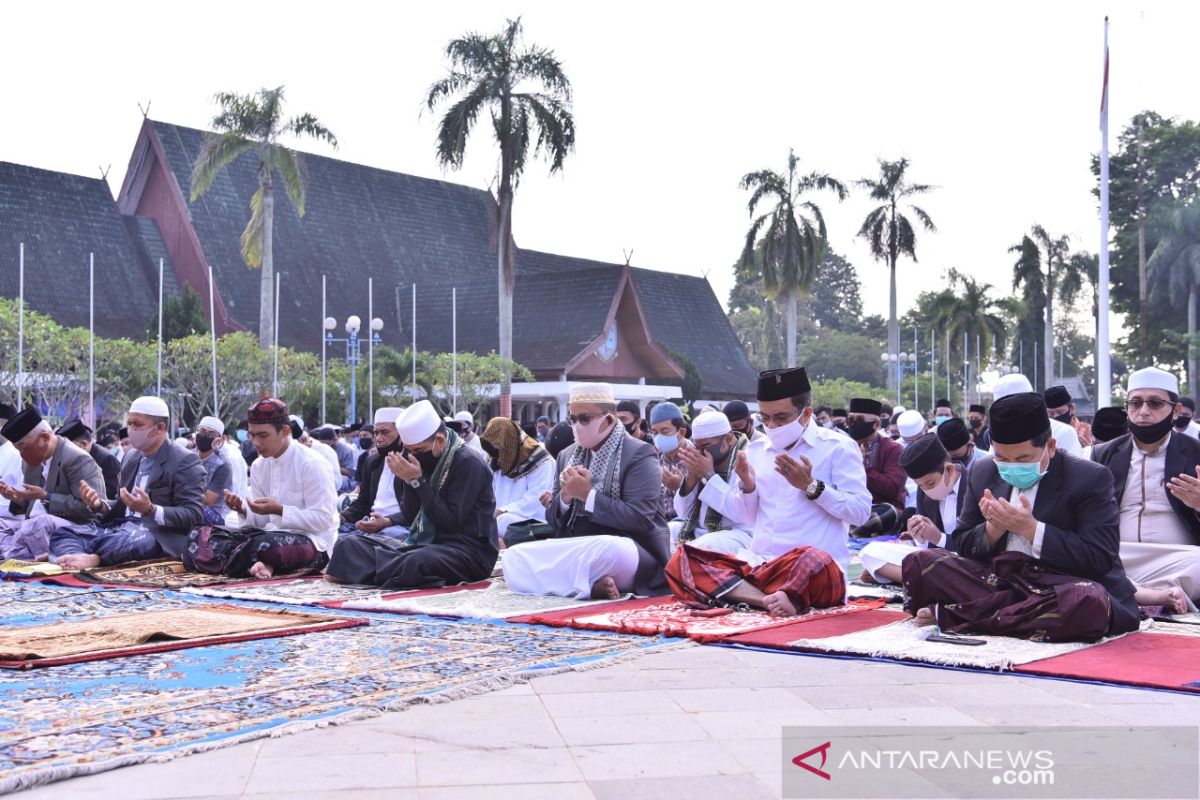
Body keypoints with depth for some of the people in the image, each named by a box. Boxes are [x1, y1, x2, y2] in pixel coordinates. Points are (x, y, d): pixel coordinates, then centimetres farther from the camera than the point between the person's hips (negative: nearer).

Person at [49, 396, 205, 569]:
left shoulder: (185, 461, -5)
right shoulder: (131, 458, 21)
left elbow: (194, 516, -13)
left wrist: (150, 510, -27)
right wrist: (100, 505, 3)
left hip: (159, 534, -8)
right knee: (63, 533, -14)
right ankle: (80, 559, -42)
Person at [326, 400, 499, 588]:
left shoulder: (468, 463, -13)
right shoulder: (418, 457, 7)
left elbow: (451, 522, -18)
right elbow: (409, 518, 7)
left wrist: (418, 481, -18)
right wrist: (408, 481, -9)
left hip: (467, 548, -7)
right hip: (424, 542, 7)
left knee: (418, 563, -38)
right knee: (350, 545, -2)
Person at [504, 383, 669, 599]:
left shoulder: (640, 455, -4)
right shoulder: (567, 456, 14)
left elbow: (640, 519, -16)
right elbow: (553, 520, 13)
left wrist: (587, 494, -17)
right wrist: (566, 496, -8)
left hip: (623, 549, -6)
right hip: (574, 552, 6)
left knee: (611, 550, -41)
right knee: (513, 557, -17)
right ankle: (592, 586, -24)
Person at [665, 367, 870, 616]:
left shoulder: (837, 447, 3)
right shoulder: (756, 451, 17)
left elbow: (860, 511, -5)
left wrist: (811, 486, -12)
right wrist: (748, 485, 2)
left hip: (816, 567, -6)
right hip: (758, 563, 6)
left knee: (812, 560, -43)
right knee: (681, 560, -20)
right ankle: (772, 599, -35)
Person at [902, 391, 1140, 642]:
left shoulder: (1090, 479, -4)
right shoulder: (983, 474, 11)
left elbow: (1101, 560, -11)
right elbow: (961, 546, 13)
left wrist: (1031, 529, -18)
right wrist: (993, 529, -9)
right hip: (996, 580, 4)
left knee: (1089, 601, -40)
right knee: (919, 563, -13)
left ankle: (950, 615, -27)